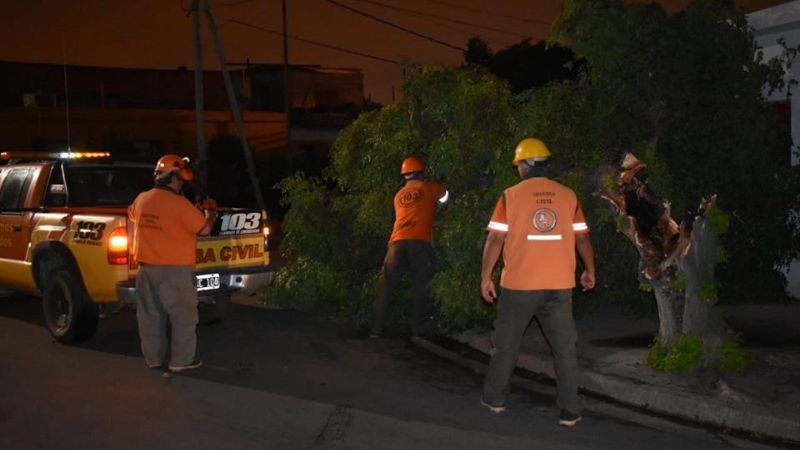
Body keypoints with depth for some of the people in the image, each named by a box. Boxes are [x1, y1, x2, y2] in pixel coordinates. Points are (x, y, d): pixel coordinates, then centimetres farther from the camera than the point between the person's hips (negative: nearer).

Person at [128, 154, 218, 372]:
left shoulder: (141, 200, 4)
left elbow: (132, 215, 27)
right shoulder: (180, 204, -16)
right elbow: (205, 229, -9)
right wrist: (210, 211, 9)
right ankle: (181, 360, 8)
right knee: (183, 315, 5)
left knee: (151, 315, 13)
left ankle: (154, 358, 20)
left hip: (146, 267, 6)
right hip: (175, 269, -6)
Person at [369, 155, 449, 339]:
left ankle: (375, 329, 5)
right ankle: (419, 329, -2)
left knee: (386, 287, 6)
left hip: (397, 242, 3)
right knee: (420, 287, 1)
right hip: (420, 242, -3)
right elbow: (444, 196, 34)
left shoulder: (399, 195, 24)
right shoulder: (429, 188, 13)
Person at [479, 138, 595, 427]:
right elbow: (582, 238, 6)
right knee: (564, 347, 8)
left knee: (506, 343, 14)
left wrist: (486, 276, 1)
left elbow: (495, 239, -6)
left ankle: (495, 398, 24)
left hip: (519, 284, -1)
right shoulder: (568, 196, 2)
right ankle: (570, 411, 8)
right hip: (559, 285, 2)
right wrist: (590, 271, 20)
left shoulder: (511, 196, -4)